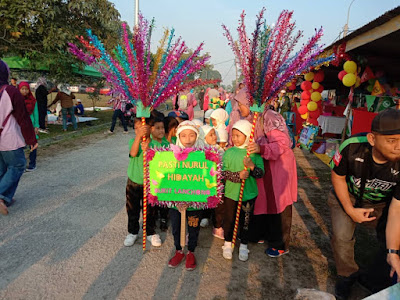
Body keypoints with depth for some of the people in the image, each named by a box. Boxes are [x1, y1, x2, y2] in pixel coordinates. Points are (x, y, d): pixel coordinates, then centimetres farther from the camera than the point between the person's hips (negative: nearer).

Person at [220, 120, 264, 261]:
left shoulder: (255, 153, -6)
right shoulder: (229, 152, -5)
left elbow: (261, 173, -9)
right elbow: (223, 172, -9)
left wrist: (252, 166, -28)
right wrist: (238, 175, -23)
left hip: (249, 193, 0)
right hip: (231, 192, 0)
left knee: (245, 220, 13)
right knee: (229, 219, 12)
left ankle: (243, 245, 34)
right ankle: (228, 243, 34)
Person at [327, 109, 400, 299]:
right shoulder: (352, 147, -35)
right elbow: (337, 177, -14)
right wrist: (350, 210, -14)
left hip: (382, 203, 2)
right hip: (348, 196, -1)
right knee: (341, 237, -13)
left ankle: (374, 281, 22)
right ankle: (347, 275, 18)